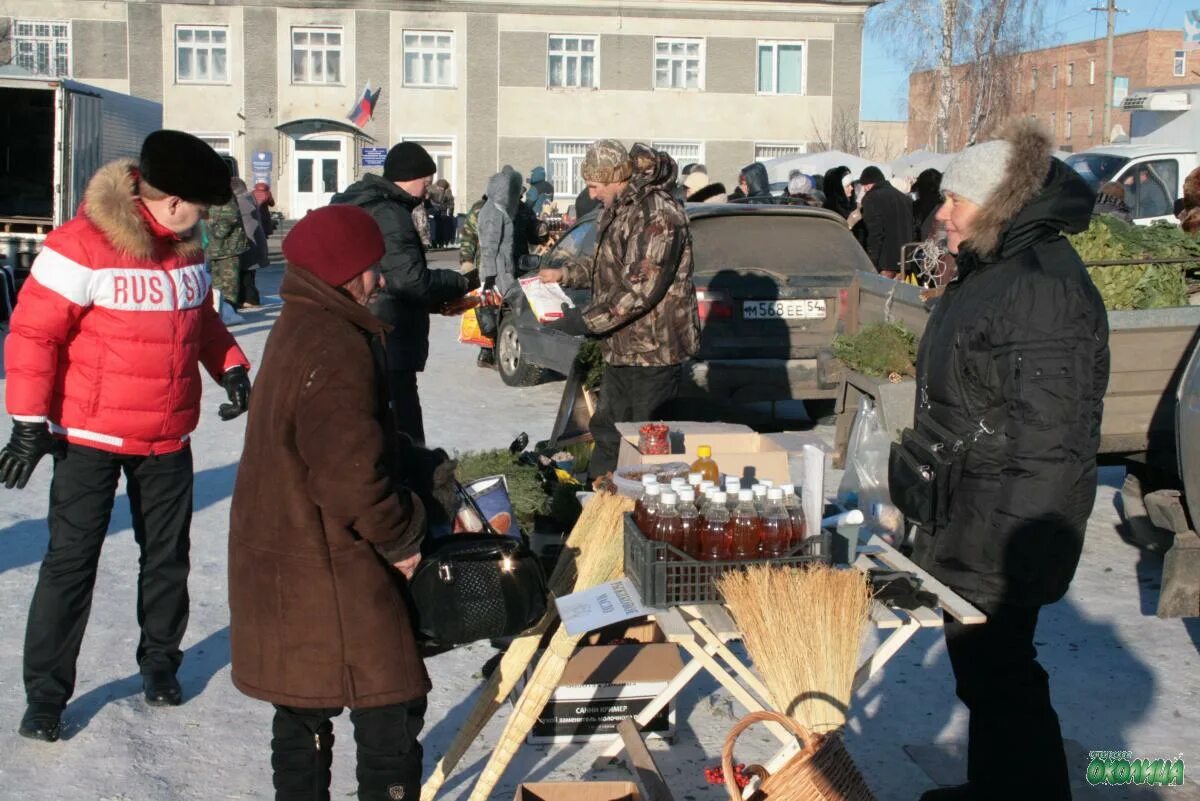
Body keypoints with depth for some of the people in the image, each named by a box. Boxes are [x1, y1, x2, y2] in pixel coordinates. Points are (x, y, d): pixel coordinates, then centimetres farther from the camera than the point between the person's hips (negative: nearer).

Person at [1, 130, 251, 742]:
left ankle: (159, 662, 34)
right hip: (91, 435, -6)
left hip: (169, 437, 6)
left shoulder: (187, 247, 5)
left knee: (167, 553, 15)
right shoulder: (82, 245, -19)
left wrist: (230, 368, 6)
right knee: (71, 560, -1)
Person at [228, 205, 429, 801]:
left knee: (304, 708, 20)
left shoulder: (298, 328, 11)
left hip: (282, 560, 11)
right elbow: (353, 477, -25)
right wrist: (402, 539, -10)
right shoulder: (337, 349, -22)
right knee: (390, 708, -1)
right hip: (329, 573, -11)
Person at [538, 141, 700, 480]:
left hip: (652, 351, -10)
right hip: (621, 348, 10)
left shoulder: (657, 214, -23)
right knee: (606, 431, 20)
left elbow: (640, 289, -27)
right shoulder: (620, 208, 10)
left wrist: (586, 321, -22)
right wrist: (566, 274, 14)